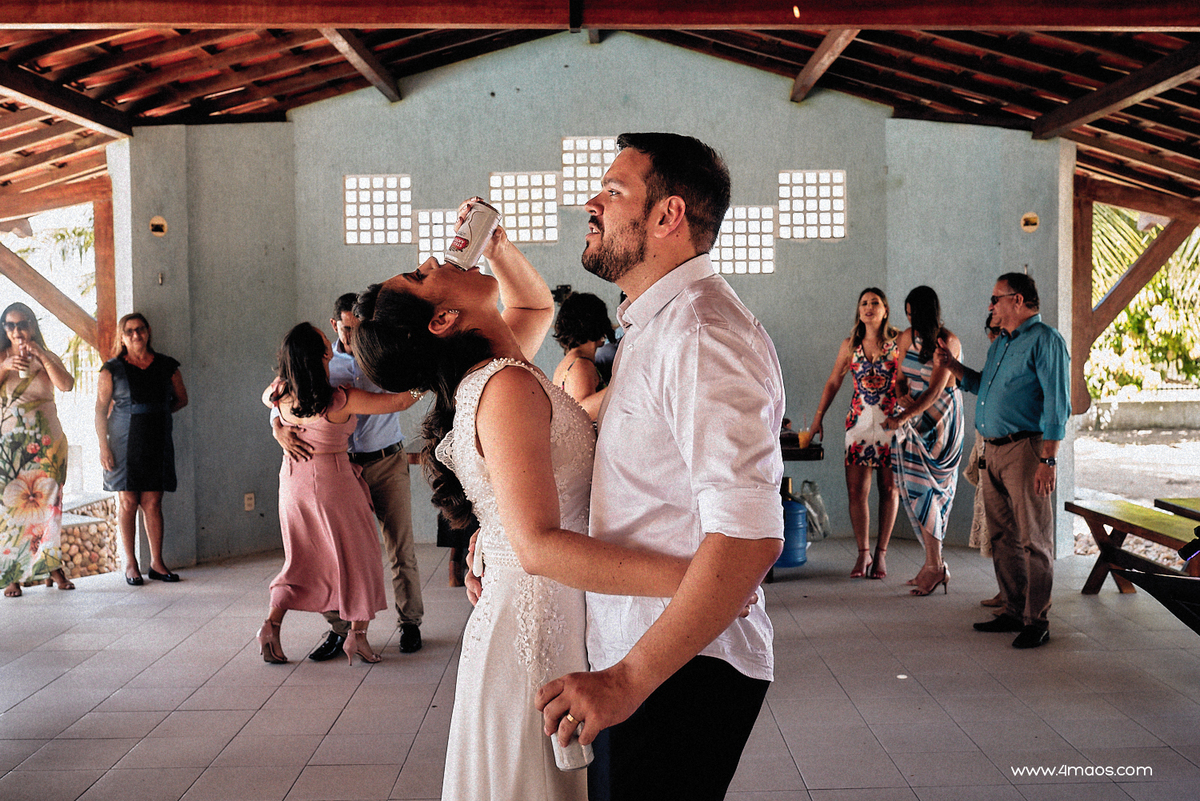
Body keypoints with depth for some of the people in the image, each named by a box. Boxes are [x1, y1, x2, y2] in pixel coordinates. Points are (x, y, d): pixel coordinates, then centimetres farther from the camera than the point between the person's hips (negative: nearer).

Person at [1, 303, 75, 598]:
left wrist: (40, 355, -15)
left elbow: (66, 384, -10)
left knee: (47, 501, -3)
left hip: (45, 440, 0)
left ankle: (52, 566, 4)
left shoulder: (48, 358, 9)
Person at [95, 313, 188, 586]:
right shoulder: (112, 370, 1)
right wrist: (103, 446, -7)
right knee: (127, 503, 0)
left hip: (157, 444, 2)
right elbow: (101, 410, 0)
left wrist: (157, 413, 8)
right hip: (124, 445, -2)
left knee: (153, 503, 2)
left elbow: (181, 398, 20)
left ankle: (157, 563, 8)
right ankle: (130, 564, 9)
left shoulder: (167, 366, 7)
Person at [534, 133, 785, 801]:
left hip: (681, 671, -10)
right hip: (637, 658, 10)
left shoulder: (701, 333, -21)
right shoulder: (656, 326, 14)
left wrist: (629, 679, -29)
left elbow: (749, 537, -31)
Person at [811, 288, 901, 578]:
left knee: (889, 488, 2)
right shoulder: (850, 344, 8)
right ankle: (863, 553, 8)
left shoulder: (899, 341, 1)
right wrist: (818, 418, 10)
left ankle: (881, 553, 13)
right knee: (856, 489, -3)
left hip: (892, 420, -2)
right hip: (859, 421, 2)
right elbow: (833, 382, 14)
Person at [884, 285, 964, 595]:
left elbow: (936, 390, -18)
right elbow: (900, 376, 12)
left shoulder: (948, 342, -12)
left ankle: (935, 565, -3)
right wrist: (902, 396, -11)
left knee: (923, 487, -10)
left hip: (938, 417, -6)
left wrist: (904, 417, -25)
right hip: (912, 414, 6)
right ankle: (933, 562, 11)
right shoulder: (907, 336, 7)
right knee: (919, 487, 5)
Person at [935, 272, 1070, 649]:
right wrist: (952, 366, 16)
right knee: (1002, 536, 13)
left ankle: (1037, 622, 5)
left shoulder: (1044, 340, -9)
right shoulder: (1001, 342, 18)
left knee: (1033, 539, -2)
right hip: (992, 449, 9)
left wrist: (1048, 461, -19)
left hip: (1025, 449, -9)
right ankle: (1014, 611, 23)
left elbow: (1056, 404, -14)